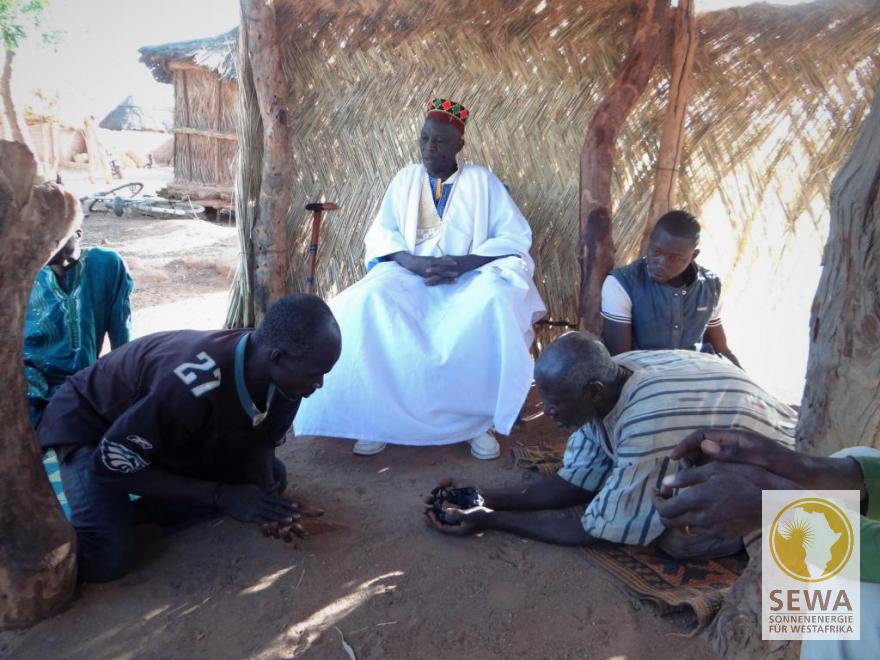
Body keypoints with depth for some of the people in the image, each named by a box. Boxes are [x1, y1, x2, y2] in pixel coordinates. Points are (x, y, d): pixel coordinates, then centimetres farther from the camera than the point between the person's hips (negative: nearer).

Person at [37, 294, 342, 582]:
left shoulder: (282, 377, -21)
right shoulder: (193, 387, -42)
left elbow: (261, 441, -6)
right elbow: (112, 466, -30)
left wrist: (268, 502, -26)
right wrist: (222, 495, -33)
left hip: (169, 437, 6)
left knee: (272, 476, -4)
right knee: (107, 557, -24)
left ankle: (140, 510, 2)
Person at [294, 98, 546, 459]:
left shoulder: (482, 180, 6)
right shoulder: (406, 178, 14)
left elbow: (516, 235, -2)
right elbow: (380, 234, 7)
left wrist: (464, 263, -18)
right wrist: (413, 262, -15)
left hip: (469, 279, -1)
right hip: (409, 275, 2)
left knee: (496, 303, -36)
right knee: (369, 301, -30)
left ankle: (479, 420, -22)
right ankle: (377, 417, -22)